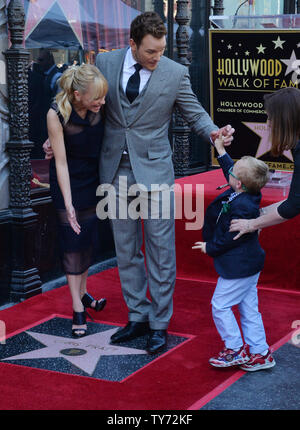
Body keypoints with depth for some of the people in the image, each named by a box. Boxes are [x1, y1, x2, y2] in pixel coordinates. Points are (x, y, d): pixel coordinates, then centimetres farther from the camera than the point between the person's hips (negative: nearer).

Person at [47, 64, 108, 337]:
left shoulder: (98, 107, -18)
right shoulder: (56, 114, -27)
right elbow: (61, 163, -23)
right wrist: (68, 204, -24)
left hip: (93, 180, 4)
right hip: (68, 183, -4)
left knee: (89, 238, 11)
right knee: (73, 241, -2)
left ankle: (83, 293, 28)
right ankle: (77, 308, 4)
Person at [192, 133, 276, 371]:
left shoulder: (241, 208, -27)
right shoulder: (250, 195, 1)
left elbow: (230, 238, -20)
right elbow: (230, 170, 19)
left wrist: (210, 248, -5)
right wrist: (221, 150, 19)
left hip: (238, 267, -10)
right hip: (250, 264, 10)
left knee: (221, 305, 2)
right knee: (249, 309, 13)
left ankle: (235, 350, 11)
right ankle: (259, 353, 18)